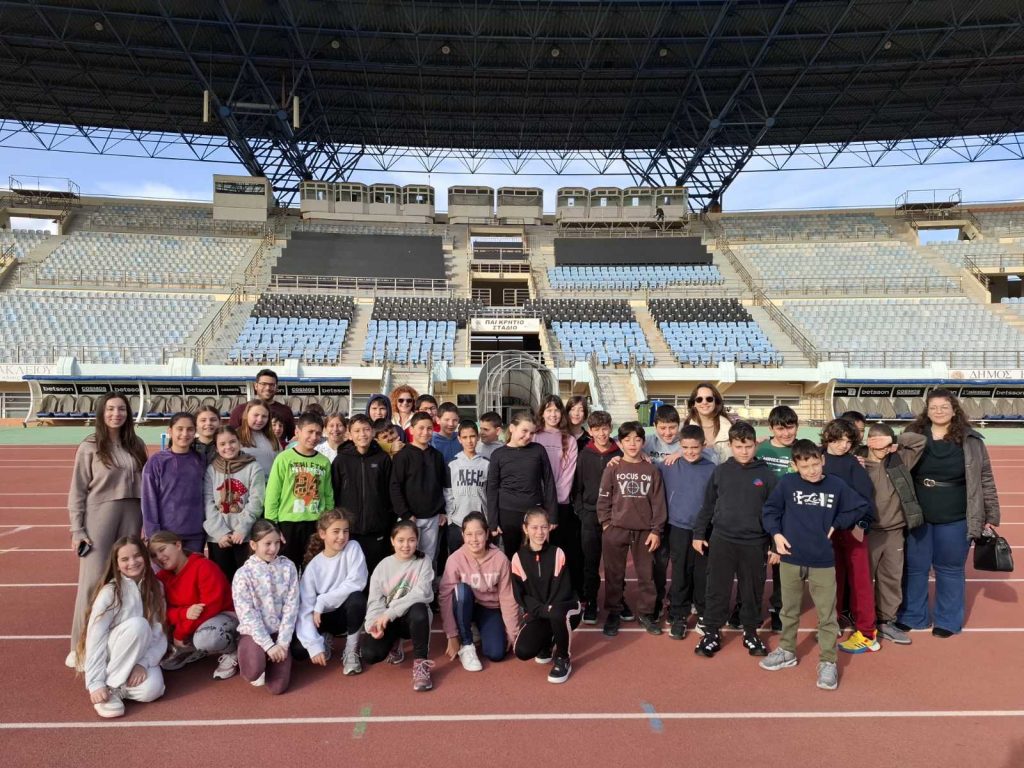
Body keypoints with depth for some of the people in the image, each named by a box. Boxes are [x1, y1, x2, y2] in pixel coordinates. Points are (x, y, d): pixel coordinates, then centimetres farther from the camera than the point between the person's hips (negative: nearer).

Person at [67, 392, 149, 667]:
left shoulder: (136, 446, 8)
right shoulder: (90, 447, -2)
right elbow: (77, 491, -2)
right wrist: (77, 530, -7)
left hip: (131, 517, 3)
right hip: (99, 517, -3)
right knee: (93, 580, -2)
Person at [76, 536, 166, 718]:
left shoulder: (155, 588, -2)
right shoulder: (110, 592, -15)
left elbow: (159, 635, -5)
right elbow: (95, 637, -19)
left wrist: (144, 663, -21)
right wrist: (95, 683, -25)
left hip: (137, 656, 3)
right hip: (105, 657, -3)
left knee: (151, 690, -29)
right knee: (137, 624, -33)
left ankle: (119, 687, 4)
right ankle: (110, 687, -18)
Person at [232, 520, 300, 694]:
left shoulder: (288, 567, -2)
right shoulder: (243, 574, -9)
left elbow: (291, 607, -4)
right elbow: (247, 615, -13)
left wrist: (282, 643, -12)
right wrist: (268, 645, -18)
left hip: (279, 631, 2)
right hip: (253, 633, -2)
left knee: (278, 687, -10)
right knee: (254, 671, -32)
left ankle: (269, 659, 21)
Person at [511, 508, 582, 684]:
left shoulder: (558, 554, -6)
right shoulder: (518, 558, -5)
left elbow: (564, 589, -10)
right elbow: (520, 595, -7)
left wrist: (551, 609, -26)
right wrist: (543, 610, -22)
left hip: (563, 609, -2)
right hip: (536, 614, 2)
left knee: (557, 613, -39)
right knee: (522, 651, -24)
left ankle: (563, 659, -11)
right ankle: (547, 642, 14)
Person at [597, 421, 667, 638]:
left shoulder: (652, 470, 2)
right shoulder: (612, 469, -1)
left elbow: (658, 502, 2)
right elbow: (603, 499, 1)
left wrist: (656, 530, -2)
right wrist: (606, 524, -6)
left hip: (644, 531, 1)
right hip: (615, 530, -1)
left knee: (646, 574, 9)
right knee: (614, 575, 7)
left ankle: (645, 613, 24)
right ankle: (613, 613, 21)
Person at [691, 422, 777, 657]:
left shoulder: (766, 474, -2)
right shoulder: (720, 471, 1)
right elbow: (707, 506, 7)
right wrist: (699, 534, 6)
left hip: (755, 544, 0)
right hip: (722, 541, 0)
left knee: (752, 592, 12)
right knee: (717, 590, 7)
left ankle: (751, 633, 29)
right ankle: (712, 633, 19)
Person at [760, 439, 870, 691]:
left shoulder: (836, 485, -6)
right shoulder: (786, 483, -8)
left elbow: (861, 507, 6)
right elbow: (770, 509, 2)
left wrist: (836, 524, -1)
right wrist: (776, 533, -10)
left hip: (823, 562, -1)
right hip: (790, 560, 1)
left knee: (827, 615, 5)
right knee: (789, 610, 17)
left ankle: (828, 662, 18)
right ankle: (786, 651, 33)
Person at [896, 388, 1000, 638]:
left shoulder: (970, 440, -4)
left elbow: (985, 479, 1)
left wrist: (991, 516, 1)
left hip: (954, 520, -1)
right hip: (917, 517, 1)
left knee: (949, 569, 13)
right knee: (915, 567, 12)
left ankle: (948, 620, 29)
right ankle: (911, 616, 28)